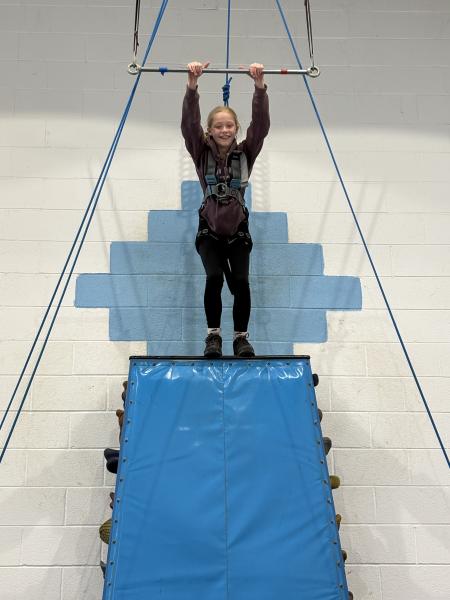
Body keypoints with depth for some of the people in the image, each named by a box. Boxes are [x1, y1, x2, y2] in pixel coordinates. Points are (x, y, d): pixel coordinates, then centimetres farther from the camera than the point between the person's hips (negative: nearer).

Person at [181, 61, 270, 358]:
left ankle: (241, 336, 2)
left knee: (241, 281, -17)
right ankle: (213, 334, -5)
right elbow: (189, 123, -18)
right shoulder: (202, 152, -2)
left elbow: (261, 124, -15)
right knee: (214, 277, -22)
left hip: (238, 231, 1)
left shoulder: (246, 152, -1)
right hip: (210, 231, 0)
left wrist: (260, 86, -29)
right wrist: (192, 85, -32)